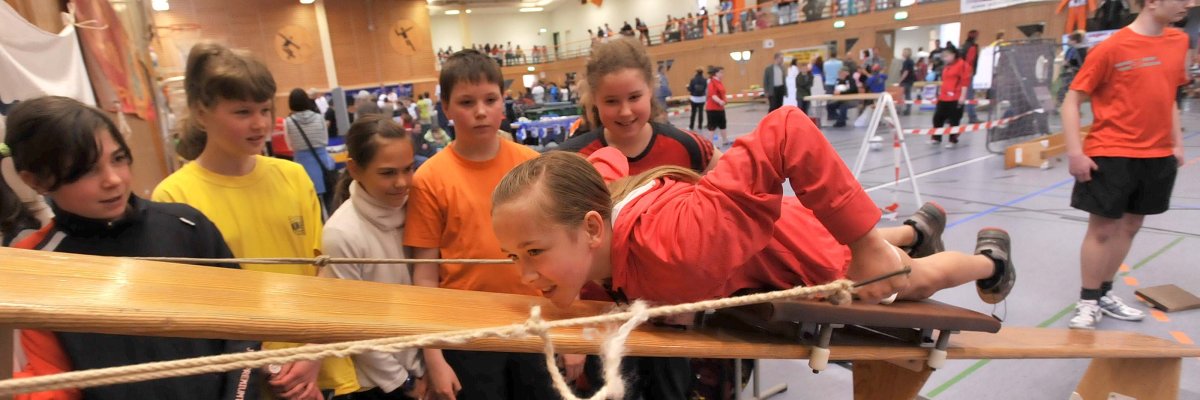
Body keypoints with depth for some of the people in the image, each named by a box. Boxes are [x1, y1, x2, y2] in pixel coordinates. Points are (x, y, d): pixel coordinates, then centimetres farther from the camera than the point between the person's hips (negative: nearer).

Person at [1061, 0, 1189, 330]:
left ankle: (1104, 293, 27)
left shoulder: (1179, 42, 8)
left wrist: (1177, 143, 12)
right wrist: (1075, 152, -17)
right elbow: (1072, 101, -10)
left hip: (1158, 155, 6)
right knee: (1102, 228, 0)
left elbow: (1167, 98, 19)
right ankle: (1088, 302, 13)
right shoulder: (1112, 47, -11)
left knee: (1130, 226, 13)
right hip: (1111, 155, -6)